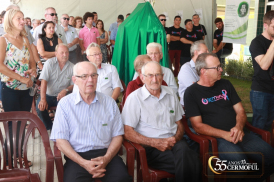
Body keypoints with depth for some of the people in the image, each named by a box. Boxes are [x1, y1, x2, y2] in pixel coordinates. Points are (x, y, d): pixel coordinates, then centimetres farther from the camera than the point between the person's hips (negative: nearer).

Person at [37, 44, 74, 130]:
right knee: (40, 107, -27)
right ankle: (49, 128, 0)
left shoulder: (72, 67, 2)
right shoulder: (50, 63, -5)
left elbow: (74, 84, 5)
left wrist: (66, 90, -19)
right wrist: (43, 99, -25)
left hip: (62, 95, 1)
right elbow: (44, 81, -14)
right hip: (48, 95, 0)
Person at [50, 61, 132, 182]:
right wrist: (83, 163, -14)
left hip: (106, 154, 2)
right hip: (77, 156, -1)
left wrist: (106, 158, -10)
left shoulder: (109, 103, 11)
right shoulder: (65, 103, 4)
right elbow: (60, 140, -2)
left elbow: (117, 136, 9)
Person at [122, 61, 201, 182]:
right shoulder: (134, 98, 0)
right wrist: (155, 143, -13)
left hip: (173, 143, 5)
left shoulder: (170, 94, 18)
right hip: (150, 149, -5)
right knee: (185, 164, -32)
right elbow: (127, 132, -6)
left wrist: (176, 138, -1)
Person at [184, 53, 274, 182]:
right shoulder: (192, 92, 0)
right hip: (214, 138, -5)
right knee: (238, 160, -35)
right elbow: (198, 126, -5)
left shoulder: (225, 84, 16)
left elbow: (240, 111, 15)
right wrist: (225, 135, -17)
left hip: (238, 134, 6)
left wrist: (239, 127, -8)